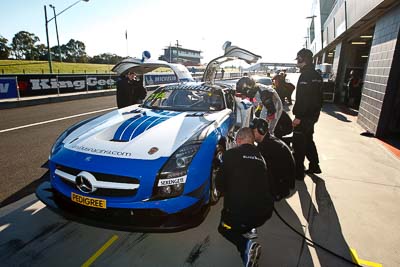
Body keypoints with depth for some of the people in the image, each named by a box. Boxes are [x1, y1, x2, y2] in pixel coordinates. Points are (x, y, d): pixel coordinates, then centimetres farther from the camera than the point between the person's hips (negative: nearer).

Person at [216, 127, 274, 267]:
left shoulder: (231, 154, -8)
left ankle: (246, 245, -3)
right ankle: (249, 230, 21)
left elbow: (219, 184, -3)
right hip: (265, 211, 6)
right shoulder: (260, 156, 10)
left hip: (241, 212, -6)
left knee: (224, 228, 24)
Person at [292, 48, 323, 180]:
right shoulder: (317, 75, 14)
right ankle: (314, 166, 32)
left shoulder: (305, 75, -17)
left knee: (298, 144, -2)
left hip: (304, 116, -10)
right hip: (313, 115, 10)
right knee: (308, 141, 21)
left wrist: (298, 116, -22)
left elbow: (303, 98, -24)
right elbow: (319, 97, 19)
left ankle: (298, 172, 5)